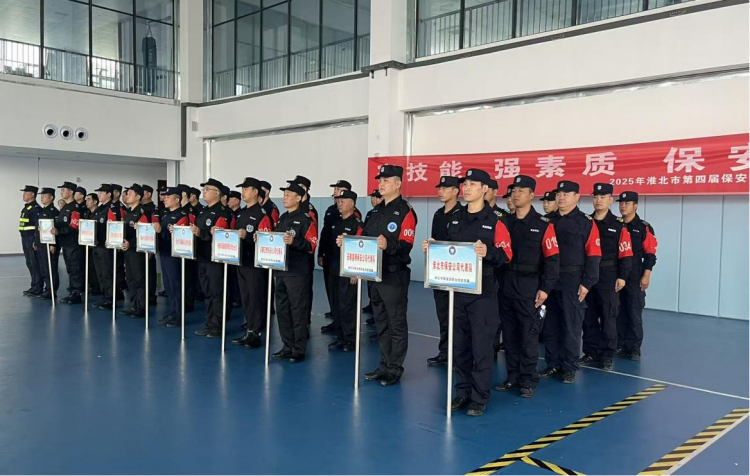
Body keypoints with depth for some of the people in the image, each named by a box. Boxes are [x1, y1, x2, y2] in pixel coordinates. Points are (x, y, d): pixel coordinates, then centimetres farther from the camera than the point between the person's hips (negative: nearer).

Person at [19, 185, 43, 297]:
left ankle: (37, 288, 0)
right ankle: (34, 286, 20)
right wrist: (24, 241, 19)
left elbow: (38, 226, -19)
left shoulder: (36, 208, -14)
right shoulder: (25, 208, 17)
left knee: (35, 264, -5)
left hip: (32, 239, -10)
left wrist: (36, 241, -22)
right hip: (25, 239, 10)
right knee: (30, 264, 13)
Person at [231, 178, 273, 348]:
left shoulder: (262, 214, -11)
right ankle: (248, 330, 20)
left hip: (256, 263, -8)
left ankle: (256, 334, 4)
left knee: (256, 298, -3)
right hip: (241, 261, 8)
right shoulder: (240, 213, 15)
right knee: (244, 298, 12)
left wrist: (247, 236, -27)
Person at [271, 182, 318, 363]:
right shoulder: (282, 218, 16)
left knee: (298, 311, -2)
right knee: (282, 310, 12)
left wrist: (294, 241, -29)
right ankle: (288, 346, 22)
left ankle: (299, 350, 6)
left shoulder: (306, 219, -7)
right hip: (280, 270, 8)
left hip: (297, 272, -8)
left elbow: (312, 245, -15)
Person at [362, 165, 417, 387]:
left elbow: (406, 245, -19)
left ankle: (395, 369, 9)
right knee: (381, 322, 15)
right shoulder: (377, 210, 16)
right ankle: (384, 366, 25)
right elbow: (365, 238, 20)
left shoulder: (405, 211, -9)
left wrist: (388, 245, -36)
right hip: (375, 273, 9)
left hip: (395, 275, -8)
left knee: (397, 324, 0)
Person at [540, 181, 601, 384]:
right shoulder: (547, 221, 10)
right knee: (550, 326, 10)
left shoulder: (586, 223, -3)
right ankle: (553, 364, 23)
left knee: (571, 326, 4)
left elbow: (593, 256, -8)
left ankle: (569, 367, 16)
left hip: (573, 283, -4)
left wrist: (587, 283, -13)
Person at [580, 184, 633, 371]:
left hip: (608, 276, -3)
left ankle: (607, 355, 12)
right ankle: (591, 353, 19)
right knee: (588, 317, 8)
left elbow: (625, 254, -6)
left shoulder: (619, 225, -3)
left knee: (608, 317, 2)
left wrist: (622, 276, -11)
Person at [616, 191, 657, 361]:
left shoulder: (644, 228, -4)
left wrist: (646, 275, -12)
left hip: (635, 277, -4)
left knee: (634, 312, -1)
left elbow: (650, 254, -6)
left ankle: (634, 348, 7)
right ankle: (620, 346, 18)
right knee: (618, 312, 9)